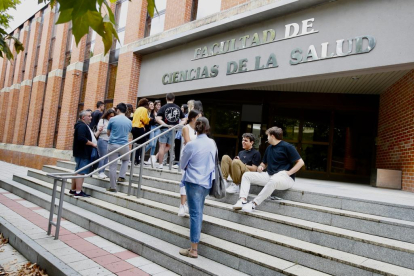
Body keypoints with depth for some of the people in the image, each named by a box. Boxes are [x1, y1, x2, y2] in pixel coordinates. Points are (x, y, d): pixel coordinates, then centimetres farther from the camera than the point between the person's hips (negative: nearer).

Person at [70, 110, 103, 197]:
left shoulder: (85, 126, 20)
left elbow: (92, 137, 23)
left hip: (84, 153, 11)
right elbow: (82, 139, -27)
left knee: (78, 171, 15)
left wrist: (98, 131, 13)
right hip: (82, 154, -11)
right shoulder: (81, 126, -14)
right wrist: (92, 144, -18)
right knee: (81, 172, -10)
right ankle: (78, 191, -8)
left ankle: (73, 189, 22)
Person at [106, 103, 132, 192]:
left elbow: (108, 132, 8)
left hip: (112, 145, -2)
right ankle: (121, 177, 17)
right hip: (124, 145, 2)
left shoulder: (112, 119, -4)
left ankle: (113, 187, 8)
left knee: (112, 166, 4)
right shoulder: (129, 122, 3)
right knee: (126, 160, 29)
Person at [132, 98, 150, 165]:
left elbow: (135, 118, 15)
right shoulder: (144, 109, -5)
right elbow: (145, 119, -13)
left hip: (134, 127, 8)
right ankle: (137, 160, -5)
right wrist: (148, 120, 6)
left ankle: (135, 159, 17)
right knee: (141, 144, -3)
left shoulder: (137, 109, 18)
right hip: (140, 128, -8)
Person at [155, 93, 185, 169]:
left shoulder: (164, 107, -4)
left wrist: (166, 125, -14)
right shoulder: (178, 108, 6)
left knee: (162, 146, 5)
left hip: (165, 129, -3)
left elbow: (157, 118, -16)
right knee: (168, 146, 20)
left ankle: (160, 164, 9)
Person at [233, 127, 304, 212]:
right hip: (269, 176, 8)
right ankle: (243, 201, -21)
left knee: (273, 180, -42)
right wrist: (261, 166, 5)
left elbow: (300, 162, -9)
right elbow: (264, 163, 29)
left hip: (285, 178, -8)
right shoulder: (269, 148, 17)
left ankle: (253, 204, -31)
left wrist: (288, 172, -18)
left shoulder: (287, 147, -5)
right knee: (246, 175, -2)